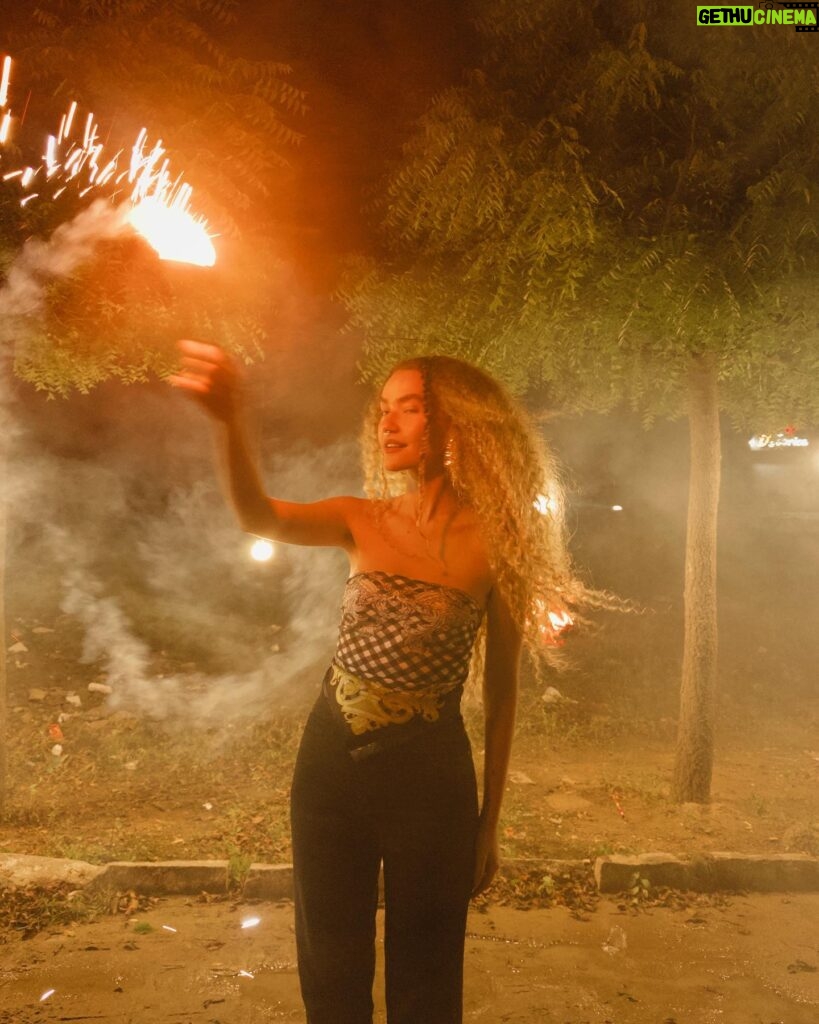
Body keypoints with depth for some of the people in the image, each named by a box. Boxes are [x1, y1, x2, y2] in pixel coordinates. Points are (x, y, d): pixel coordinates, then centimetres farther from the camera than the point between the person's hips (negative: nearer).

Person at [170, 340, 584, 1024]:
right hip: (331, 758, 3)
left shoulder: (492, 543, -10)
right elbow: (263, 518, -21)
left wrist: (489, 822, 1)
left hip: (430, 773, -3)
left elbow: (501, 690, -4)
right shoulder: (362, 521, -2)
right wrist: (229, 422, -41)